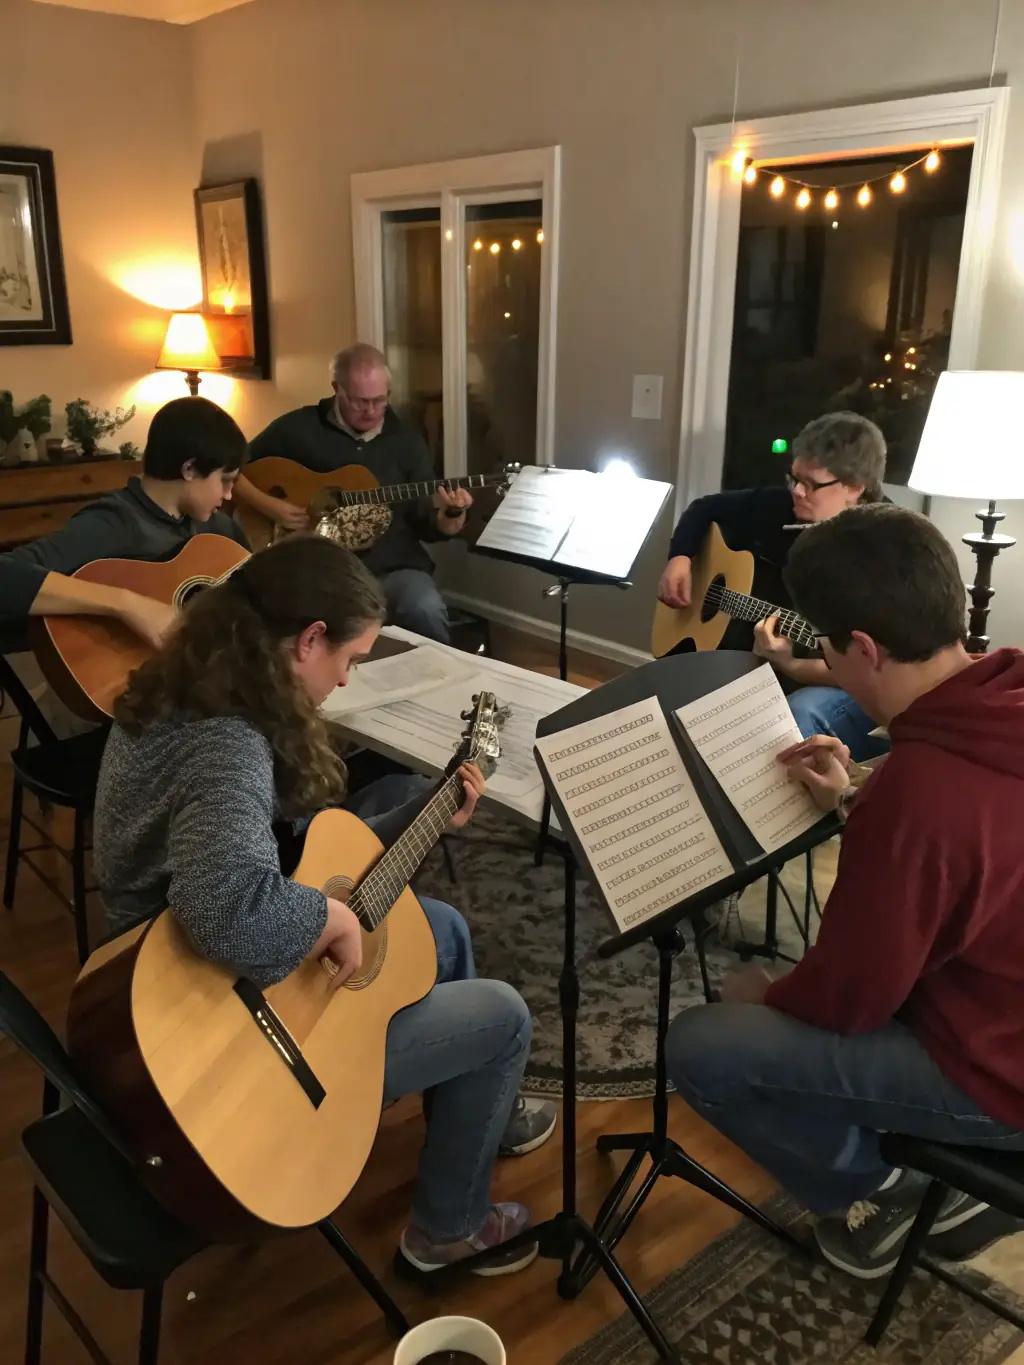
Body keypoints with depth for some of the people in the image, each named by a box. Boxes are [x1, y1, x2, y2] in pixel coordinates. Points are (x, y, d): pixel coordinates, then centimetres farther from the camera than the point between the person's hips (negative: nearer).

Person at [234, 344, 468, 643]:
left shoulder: (406, 440, 9)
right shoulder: (297, 428, 2)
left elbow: (425, 523, 9)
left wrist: (451, 515, -13)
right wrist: (267, 505, -8)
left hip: (393, 567, 2)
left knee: (424, 609, -30)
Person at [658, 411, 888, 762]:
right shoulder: (778, 508, 1)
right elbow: (706, 508, 19)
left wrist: (788, 665, -37)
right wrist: (680, 558, 1)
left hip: (850, 695, -5)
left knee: (796, 717, -39)